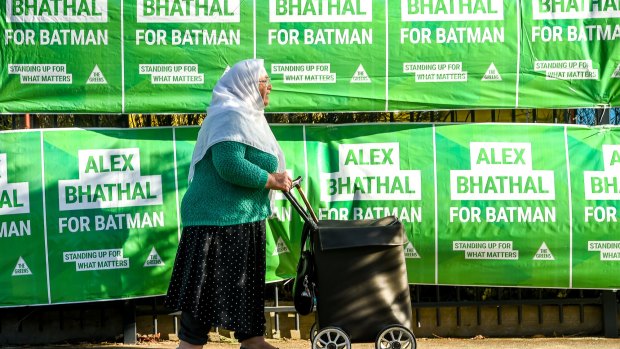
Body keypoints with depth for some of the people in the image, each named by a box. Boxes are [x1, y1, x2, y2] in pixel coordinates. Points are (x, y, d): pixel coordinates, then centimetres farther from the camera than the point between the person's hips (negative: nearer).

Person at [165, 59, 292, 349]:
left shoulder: (246, 116, 16)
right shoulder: (230, 116, -18)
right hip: (220, 218, -11)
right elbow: (229, 165, -29)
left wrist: (276, 179, 8)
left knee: (246, 282, 16)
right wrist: (271, 180, -19)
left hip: (243, 218, 11)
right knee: (210, 285, -7)